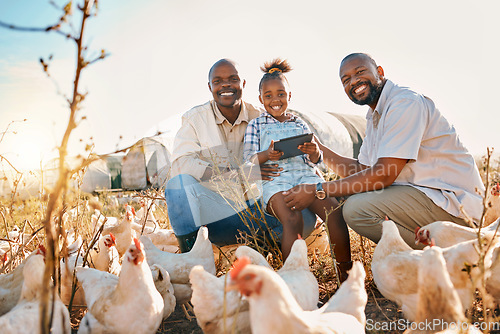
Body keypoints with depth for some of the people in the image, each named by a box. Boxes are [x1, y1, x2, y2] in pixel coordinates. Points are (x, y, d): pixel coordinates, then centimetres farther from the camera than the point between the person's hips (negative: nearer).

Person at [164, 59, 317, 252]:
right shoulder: (195, 118, 0)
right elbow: (180, 165, -16)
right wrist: (239, 172, -24)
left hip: (253, 206, 2)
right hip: (211, 211, -1)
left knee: (306, 217, -20)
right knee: (180, 182, -30)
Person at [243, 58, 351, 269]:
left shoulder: (299, 123, 23)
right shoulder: (256, 125, 14)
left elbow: (314, 160, 18)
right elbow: (248, 159, 4)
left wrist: (314, 152, -7)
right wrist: (267, 155, -17)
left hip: (305, 174, 3)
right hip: (274, 178, -3)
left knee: (334, 210, -23)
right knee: (292, 218, -32)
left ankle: (346, 270, -15)